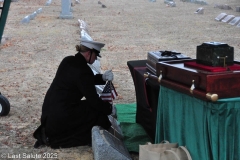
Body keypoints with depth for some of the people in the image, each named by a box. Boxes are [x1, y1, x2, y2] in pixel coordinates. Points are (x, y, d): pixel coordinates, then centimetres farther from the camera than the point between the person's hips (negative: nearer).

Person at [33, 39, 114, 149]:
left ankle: (49, 133, 15)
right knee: (98, 111, 3)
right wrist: (109, 108, 0)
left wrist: (103, 77, 8)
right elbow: (93, 100, -16)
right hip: (60, 117, -9)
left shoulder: (68, 61, 7)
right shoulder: (83, 71, -19)